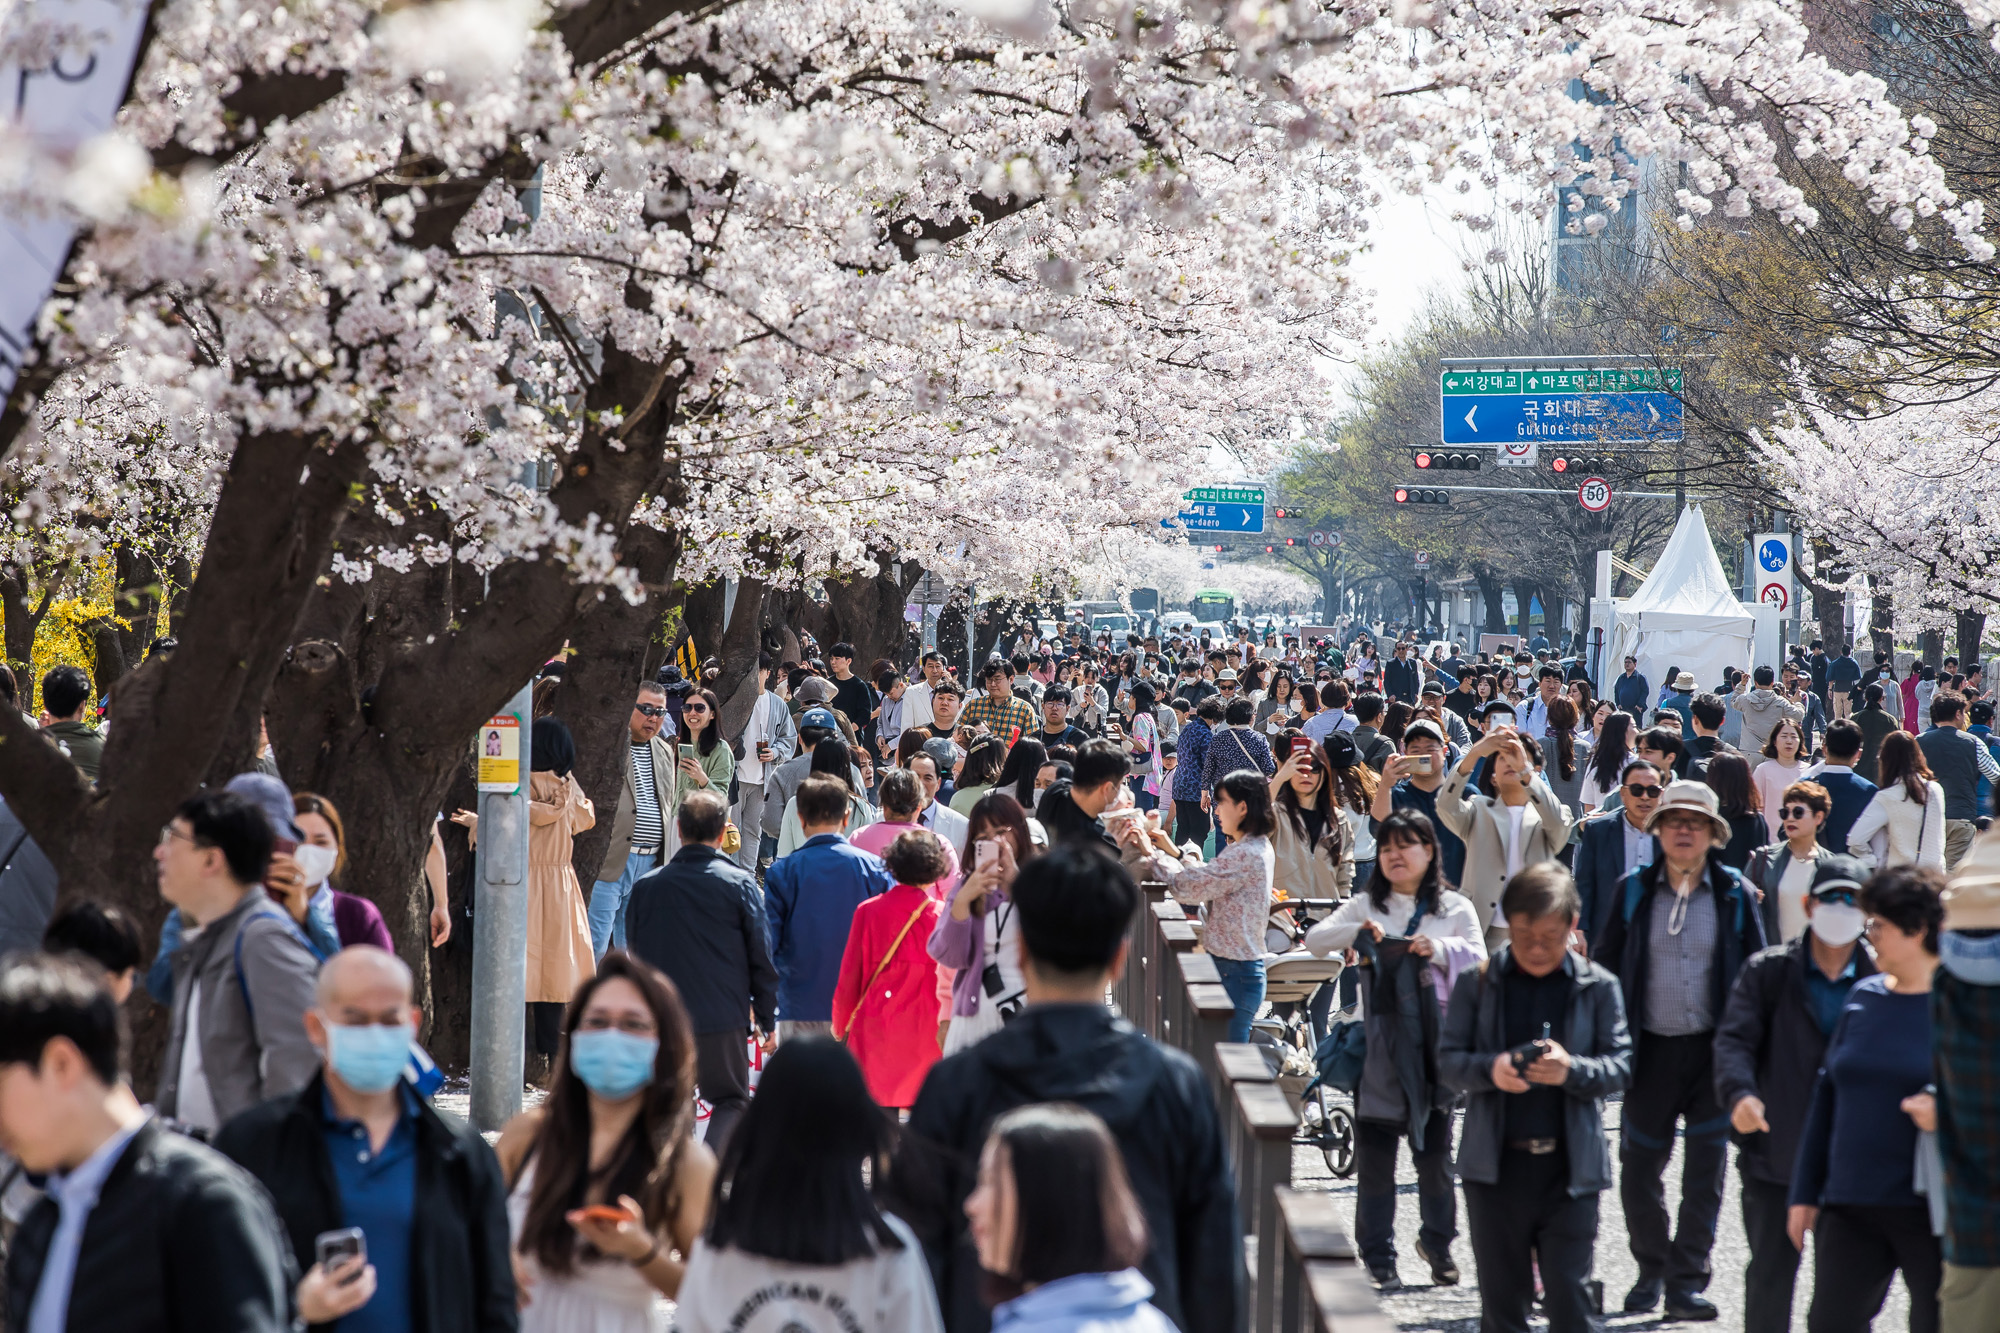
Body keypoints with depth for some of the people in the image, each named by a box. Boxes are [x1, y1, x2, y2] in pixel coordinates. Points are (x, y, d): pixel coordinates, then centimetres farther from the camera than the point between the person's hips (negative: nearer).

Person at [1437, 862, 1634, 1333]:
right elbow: (1448, 1060, 3)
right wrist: (1489, 1069, -18)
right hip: (1496, 1166, 1)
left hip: (1569, 1166, -1)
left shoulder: (1598, 986, 3)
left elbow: (1621, 1065, 0)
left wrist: (1572, 1070, -20)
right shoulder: (1477, 983, 5)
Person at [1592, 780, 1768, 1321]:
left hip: (1714, 1048, -1)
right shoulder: (1634, 891, 3)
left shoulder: (1736, 895, 2)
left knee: (1706, 1169, 0)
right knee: (1639, 1166, 6)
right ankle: (1651, 1270, 26)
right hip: (1652, 1048, 1)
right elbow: (1605, 968, 7)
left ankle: (1687, 1280, 7)